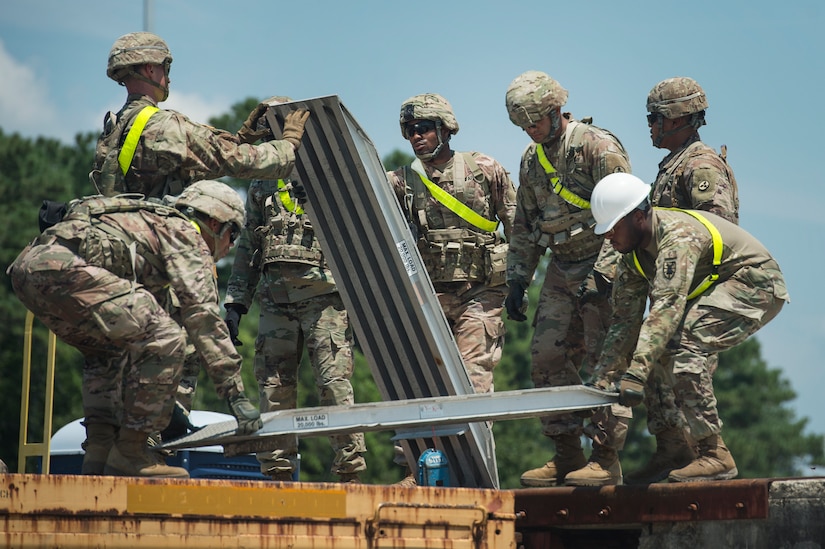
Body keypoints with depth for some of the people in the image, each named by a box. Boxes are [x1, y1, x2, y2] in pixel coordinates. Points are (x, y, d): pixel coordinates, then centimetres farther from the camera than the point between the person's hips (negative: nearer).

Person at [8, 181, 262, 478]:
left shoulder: (155, 225, 37)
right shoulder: (188, 236, 11)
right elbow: (203, 318, 0)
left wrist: (167, 405, 44)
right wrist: (236, 395, 2)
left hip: (25, 265, 10)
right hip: (63, 264, -10)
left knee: (105, 350, 29)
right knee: (165, 340, -9)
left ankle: (99, 453, 16)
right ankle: (128, 455, -4)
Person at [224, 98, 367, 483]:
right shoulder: (261, 185, 20)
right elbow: (247, 246, 22)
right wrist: (236, 300, 16)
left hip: (324, 296, -5)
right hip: (275, 299, 5)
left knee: (334, 383, -10)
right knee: (274, 386, 2)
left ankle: (350, 470, -6)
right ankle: (277, 471, 8)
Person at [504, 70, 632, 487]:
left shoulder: (598, 147, -11)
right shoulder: (532, 160, 13)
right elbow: (524, 225, 20)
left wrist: (602, 273, -22)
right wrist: (517, 279, 14)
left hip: (604, 266, -8)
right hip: (561, 270, 8)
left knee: (605, 359, -9)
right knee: (547, 356, 2)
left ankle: (606, 460, -6)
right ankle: (567, 455, 9)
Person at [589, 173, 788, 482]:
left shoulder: (678, 236, -29)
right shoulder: (632, 255, 1)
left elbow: (668, 306, -40)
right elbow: (625, 320, 4)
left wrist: (637, 372, -48)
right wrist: (603, 373, -8)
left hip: (756, 285, -10)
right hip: (715, 290, 10)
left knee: (681, 344, -25)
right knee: (659, 344, 1)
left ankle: (714, 456, -23)